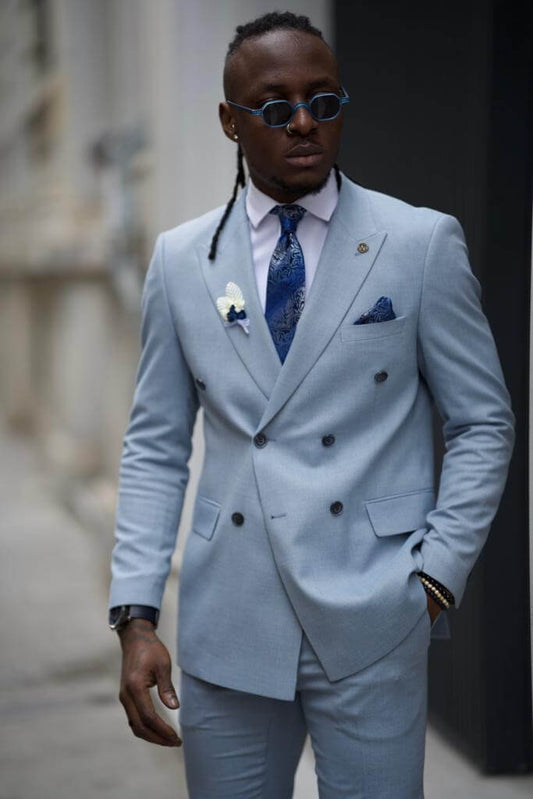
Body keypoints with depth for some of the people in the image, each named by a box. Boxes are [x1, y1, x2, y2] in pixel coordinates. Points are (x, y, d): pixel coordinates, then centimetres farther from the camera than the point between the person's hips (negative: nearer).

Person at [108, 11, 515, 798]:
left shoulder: (423, 243, -1)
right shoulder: (181, 259, 6)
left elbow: (483, 424, 3)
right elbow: (155, 445, 7)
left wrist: (438, 577, -6)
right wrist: (136, 614, -1)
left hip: (371, 623, -2)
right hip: (227, 623, 2)